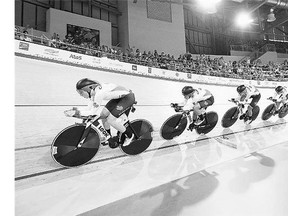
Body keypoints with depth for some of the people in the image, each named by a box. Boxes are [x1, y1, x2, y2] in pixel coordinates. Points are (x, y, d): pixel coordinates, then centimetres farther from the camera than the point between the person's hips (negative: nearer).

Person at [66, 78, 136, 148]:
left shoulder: (99, 93, -29)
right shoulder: (93, 92, -1)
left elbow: (92, 112, -22)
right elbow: (89, 108, 4)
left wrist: (79, 112, -19)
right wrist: (78, 109, -9)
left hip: (128, 97, -9)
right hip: (118, 97, 9)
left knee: (110, 120, -14)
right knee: (103, 115, 4)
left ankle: (129, 135, 7)